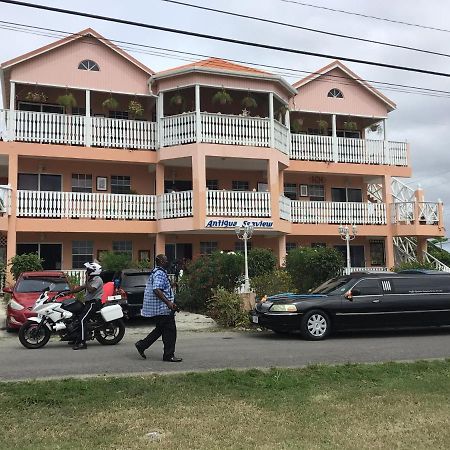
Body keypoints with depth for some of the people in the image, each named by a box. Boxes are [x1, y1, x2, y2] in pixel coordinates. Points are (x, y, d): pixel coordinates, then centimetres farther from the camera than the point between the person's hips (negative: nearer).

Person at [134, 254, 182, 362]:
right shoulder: (160, 273, -16)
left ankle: (142, 345, 19)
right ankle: (169, 355, 4)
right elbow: (156, 290, -28)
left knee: (160, 329, 18)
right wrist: (169, 303, -29)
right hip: (162, 308, -11)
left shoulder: (156, 272, 19)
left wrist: (171, 303, 25)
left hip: (159, 308, 11)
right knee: (170, 330, -3)